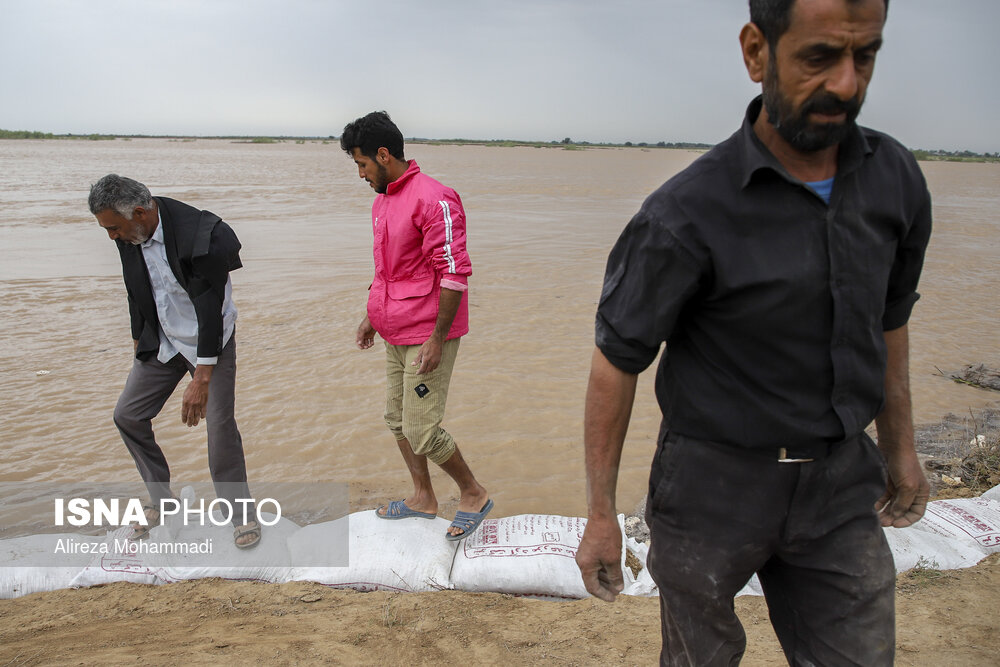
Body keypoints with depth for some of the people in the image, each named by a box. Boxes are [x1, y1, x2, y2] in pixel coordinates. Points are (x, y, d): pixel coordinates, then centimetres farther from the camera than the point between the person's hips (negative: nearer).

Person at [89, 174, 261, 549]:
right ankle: (161, 502, 24)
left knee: (219, 426, -9)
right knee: (127, 416, 6)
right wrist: (139, 340, 18)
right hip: (162, 341, 7)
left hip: (209, 340, -7)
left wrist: (202, 379, -26)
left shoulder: (198, 234, -29)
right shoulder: (129, 236, -8)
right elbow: (137, 292, 10)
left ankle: (242, 514, 9)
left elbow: (210, 308, -27)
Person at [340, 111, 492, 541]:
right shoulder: (382, 202, 13)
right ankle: (423, 498, 32)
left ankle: (473, 494, 15)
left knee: (420, 430, -7)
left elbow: (454, 273, -20)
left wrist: (437, 337, -21)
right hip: (395, 335, 9)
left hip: (427, 336, -9)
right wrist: (372, 316, 22)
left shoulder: (433, 199, -17)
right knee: (397, 419, 15)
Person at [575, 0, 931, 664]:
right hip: (713, 491, -4)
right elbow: (616, 363, -13)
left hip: (839, 485, 5)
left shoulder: (897, 180, -1)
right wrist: (601, 516, -9)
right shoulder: (687, 215, -19)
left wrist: (900, 446, 20)